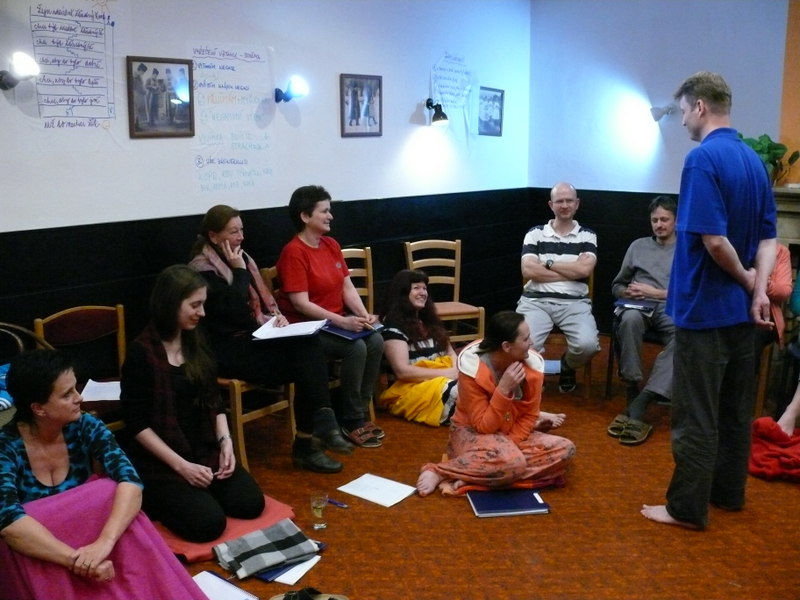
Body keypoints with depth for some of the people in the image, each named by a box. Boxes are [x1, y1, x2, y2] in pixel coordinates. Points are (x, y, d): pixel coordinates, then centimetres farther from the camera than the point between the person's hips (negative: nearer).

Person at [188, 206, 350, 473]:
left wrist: (276, 315, -1)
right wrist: (239, 271, -13)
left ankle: (320, 427, -24)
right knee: (305, 363, -24)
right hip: (229, 349, -7)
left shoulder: (242, 258, 15)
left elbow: (263, 300, 20)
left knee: (309, 343, -22)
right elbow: (235, 312, -19)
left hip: (254, 337, 7)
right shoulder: (202, 268, -10)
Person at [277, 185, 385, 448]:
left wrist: (364, 315, -11)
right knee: (356, 348, -28)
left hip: (338, 321, 7)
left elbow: (348, 287, 7)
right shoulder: (293, 252, -15)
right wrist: (343, 321, -27)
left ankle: (361, 413, -5)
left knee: (376, 341, -18)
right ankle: (351, 421, -12)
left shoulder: (331, 245, 8)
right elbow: (301, 304, -21)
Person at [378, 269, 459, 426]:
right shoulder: (393, 327, -4)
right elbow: (402, 371, -12)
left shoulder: (429, 321, 21)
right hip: (413, 386, -7)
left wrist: (457, 369, -3)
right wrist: (445, 373, -15)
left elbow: (450, 352, 22)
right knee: (453, 391, -38)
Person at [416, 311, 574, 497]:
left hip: (514, 434, 7)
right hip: (472, 433, -7)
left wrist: (509, 444, -18)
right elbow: (483, 426, -21)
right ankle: (438, 472, -18)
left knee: (565, 449, -17)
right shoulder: (473, 368, -23)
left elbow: (529, 416, -2)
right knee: (512, 462, -37)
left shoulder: (532, 365, -11)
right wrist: (503, 389, -31)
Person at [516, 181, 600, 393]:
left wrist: (549, 263, -3)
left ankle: (567, 366, 13)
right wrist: (570, 272, -4)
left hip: (575, 302, 1)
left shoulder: (587, 236, 10)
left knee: (587, 344, -26)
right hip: (536, 300, -1)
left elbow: (584, 269, -7)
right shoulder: (535, 234, 8)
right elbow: (528, 271, -6)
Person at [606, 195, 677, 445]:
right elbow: (616, 285, 26)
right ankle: (632, 393, -32)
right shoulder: (638, 246, 25)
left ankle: (639, 404, -42)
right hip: (639, 307, 2)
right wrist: (626, 292, 1)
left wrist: (655, 293, -9)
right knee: (629, 318, -38)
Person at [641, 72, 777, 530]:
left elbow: (714, 240, -25)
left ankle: (688, 508, 10)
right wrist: (759, 290, -5)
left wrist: (746, 278, -9)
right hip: (741, 308, 9)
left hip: (705, 308, -9)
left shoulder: (703, 158, -18)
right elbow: (769, 237, 7)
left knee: (696, 414, 0)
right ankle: (729, 492, 30)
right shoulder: (755, 160, 10)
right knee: (735, 407, 17)